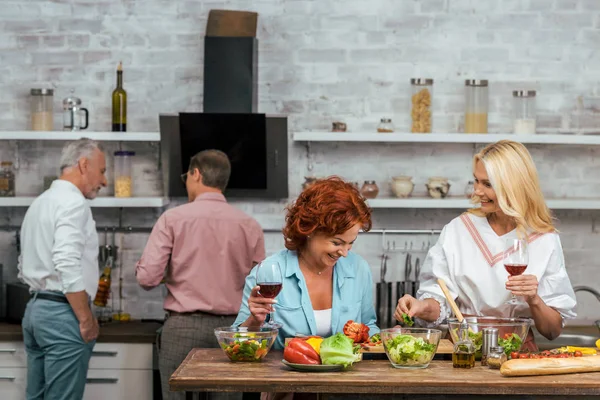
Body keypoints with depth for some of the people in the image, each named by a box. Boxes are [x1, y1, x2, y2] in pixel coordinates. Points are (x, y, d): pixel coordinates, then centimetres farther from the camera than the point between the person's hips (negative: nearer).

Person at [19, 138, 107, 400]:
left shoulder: (40, 203, 18)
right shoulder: (73, 202, -12)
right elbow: (67, 266, -22)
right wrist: (87, 319, -17)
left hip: (35, 309, 10)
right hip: (62, 312, -9)